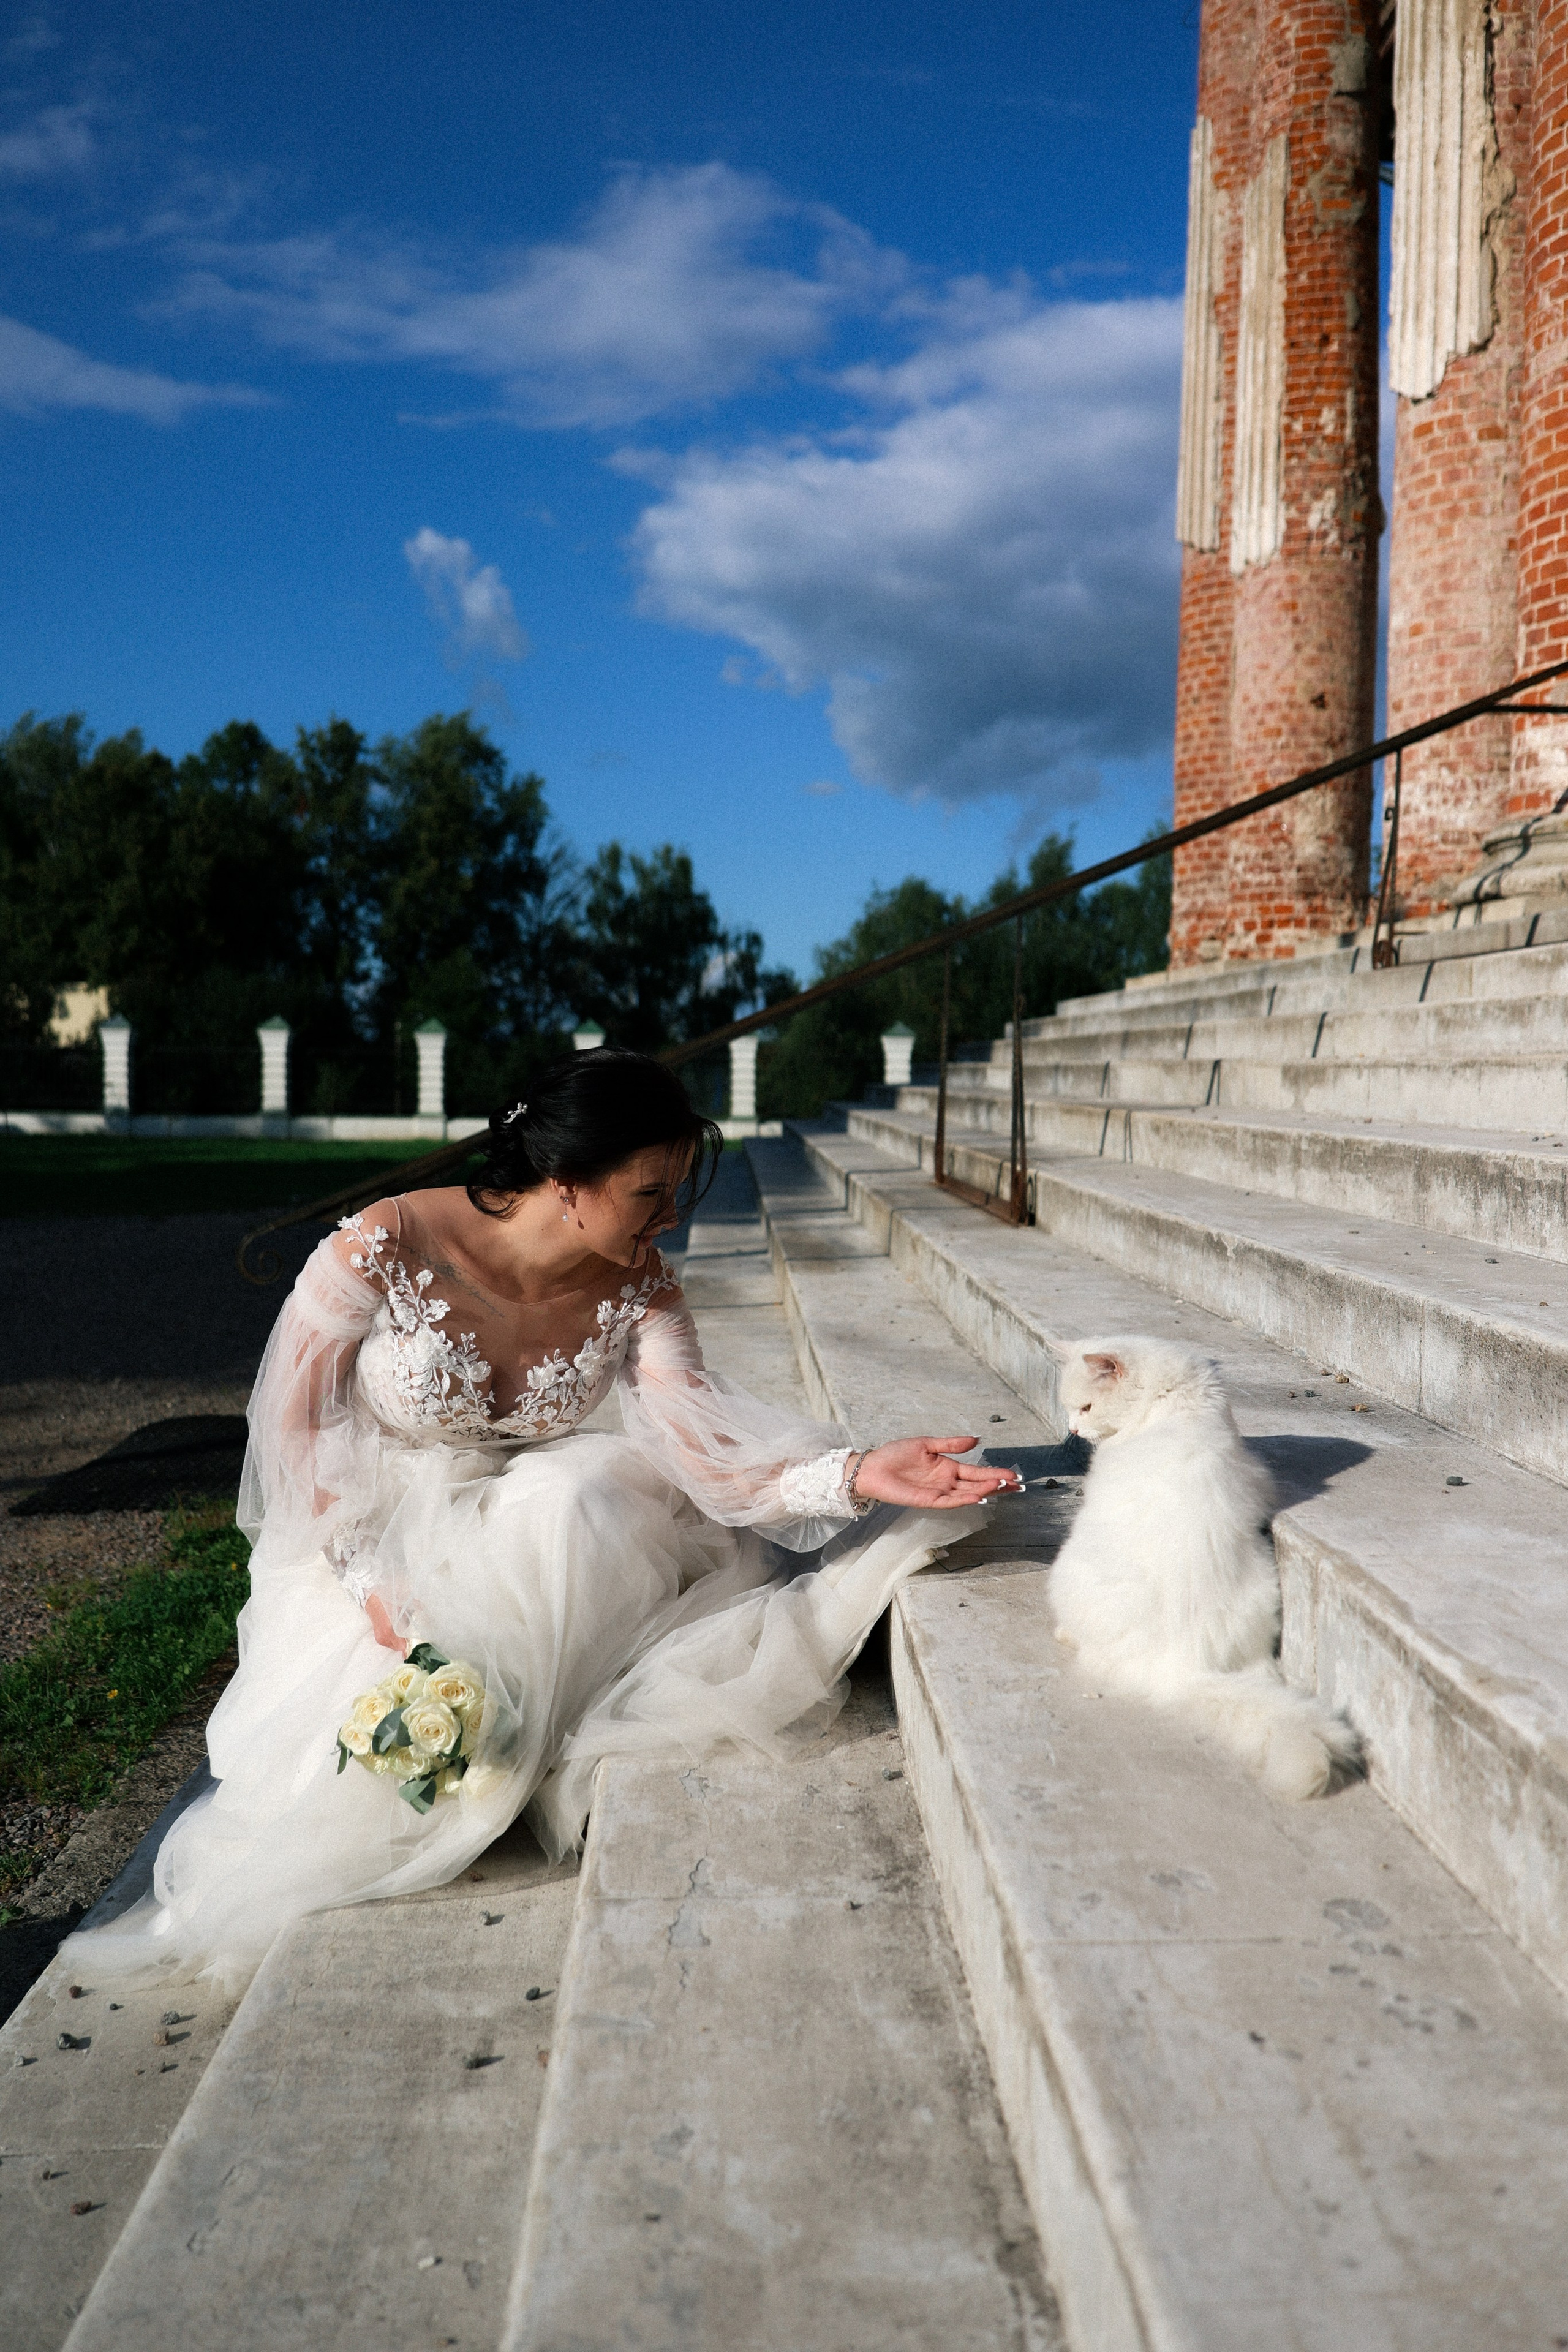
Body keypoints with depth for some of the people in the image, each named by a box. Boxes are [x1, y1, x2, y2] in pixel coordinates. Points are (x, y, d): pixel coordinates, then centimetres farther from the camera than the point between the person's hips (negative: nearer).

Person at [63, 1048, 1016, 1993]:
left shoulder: (638, 1290, -13)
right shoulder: (386, 1247, -22)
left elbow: (708, 1454, -24)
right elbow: (294, 1422, -13)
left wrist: (854, 1474, -43)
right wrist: (369, 1576, -24)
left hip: (527, 1533, 3)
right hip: (368, 1535, -2)